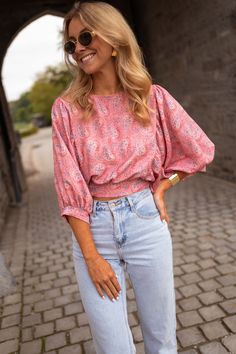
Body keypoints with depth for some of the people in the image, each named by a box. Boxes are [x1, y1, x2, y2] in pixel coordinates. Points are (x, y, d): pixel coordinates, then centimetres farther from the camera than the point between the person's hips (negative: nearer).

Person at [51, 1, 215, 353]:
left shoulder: (152, 97, -2)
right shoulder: (66, 108, -4)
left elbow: (201, 150, 8)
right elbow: (68, 187, -8)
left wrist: (161, 188, 0)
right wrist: (91, 256, -10)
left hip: (145, 222, 1)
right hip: (92, 228, 0)